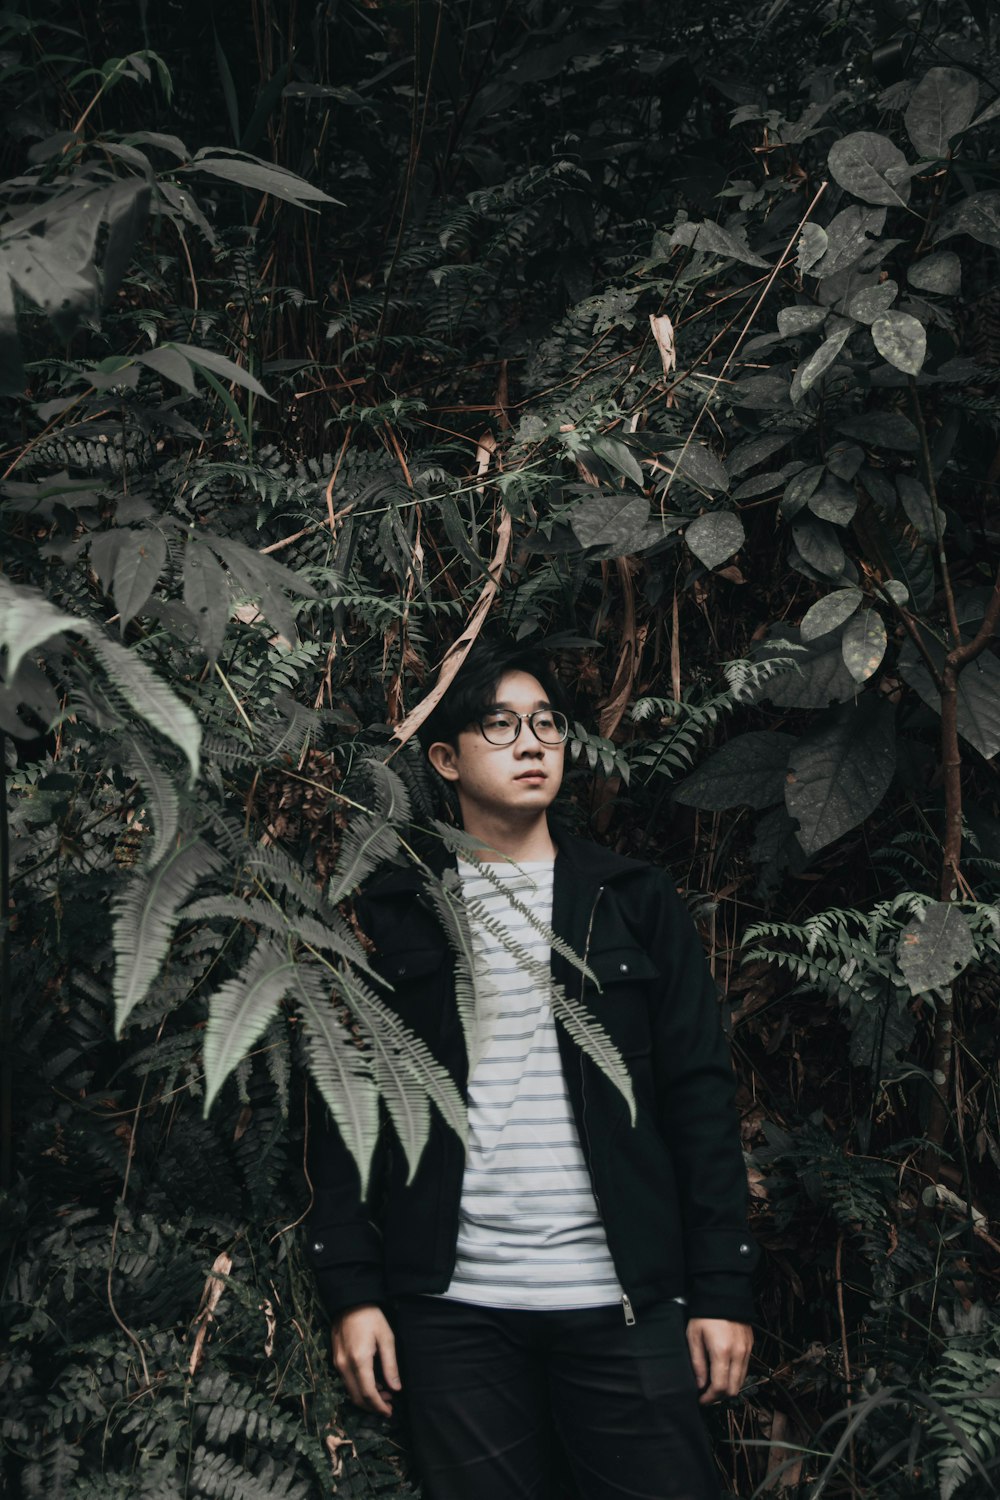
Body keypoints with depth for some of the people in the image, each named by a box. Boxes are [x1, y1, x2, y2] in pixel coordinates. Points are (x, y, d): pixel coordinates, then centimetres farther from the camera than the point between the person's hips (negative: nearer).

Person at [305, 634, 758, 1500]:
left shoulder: (635, 902, 8)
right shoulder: (391, 917, 6)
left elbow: (699, 1094, 4)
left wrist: (722, 1288, -1)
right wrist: (352, 1291, -3)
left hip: (623, 1300, 1)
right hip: (452, 1308, 0)